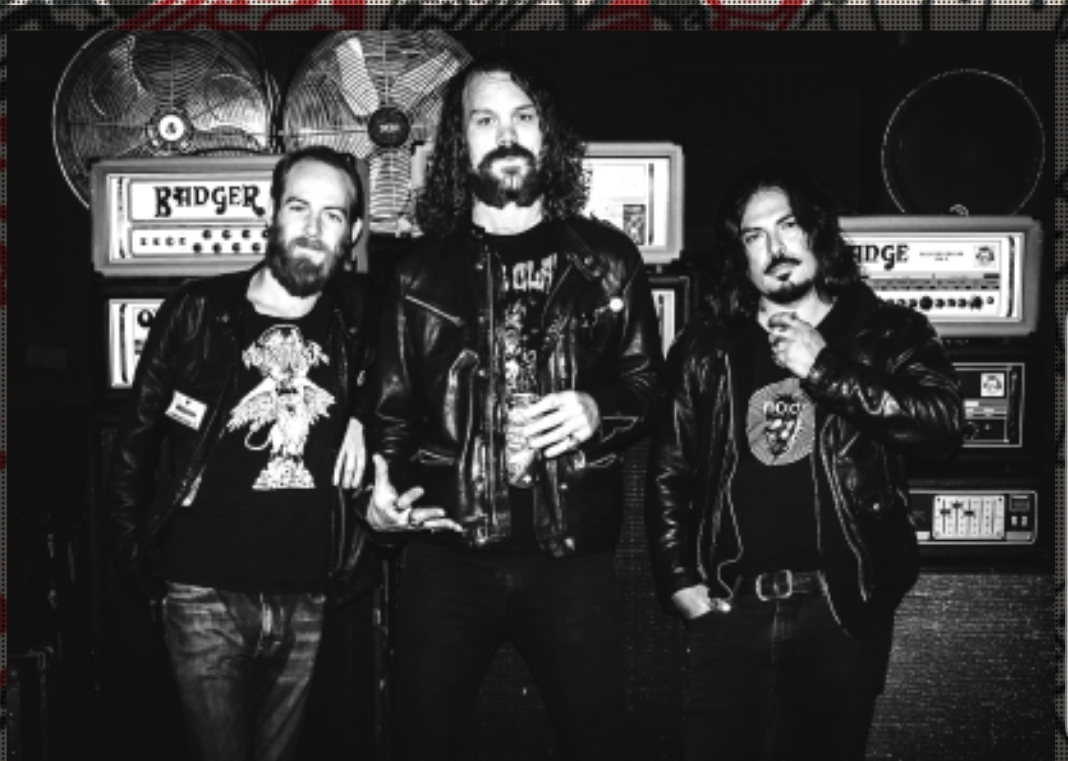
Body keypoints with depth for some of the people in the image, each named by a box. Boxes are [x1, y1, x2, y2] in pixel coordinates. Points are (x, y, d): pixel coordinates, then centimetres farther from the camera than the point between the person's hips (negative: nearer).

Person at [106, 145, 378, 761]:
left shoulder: (357, 312, 3)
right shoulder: (200, 311, -2)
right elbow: (137, 441, 3)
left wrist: (362, 416, 0)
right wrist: (137, 555, 0)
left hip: (308, 596, 2)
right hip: (206, 593, -2)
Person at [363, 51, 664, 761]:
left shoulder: (605, 258, 5)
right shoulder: (423, 270, 6)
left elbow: (649, 387, 8)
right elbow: (392, 404, 10)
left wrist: (598, 411, -13)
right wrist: (382, 482, -9)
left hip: (572, 555, 0)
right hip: (446, 551, 1)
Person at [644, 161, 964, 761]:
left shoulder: (887, 333, 5)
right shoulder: (709, 348, 10)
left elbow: (945, 424, -12)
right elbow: (669, 472, 11)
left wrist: (824, 370, -14)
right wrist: (679, 578, 1)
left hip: (841, 607, -1)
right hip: (730, 608, 2)